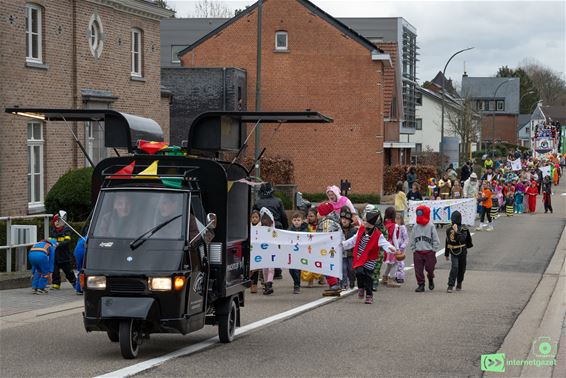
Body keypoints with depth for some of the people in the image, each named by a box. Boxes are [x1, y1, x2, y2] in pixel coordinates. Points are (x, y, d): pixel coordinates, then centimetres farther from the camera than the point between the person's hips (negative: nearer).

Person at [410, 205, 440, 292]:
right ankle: (421, 285, 10)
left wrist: (433, 250, -6)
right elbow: (412, 240, 12)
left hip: (429, 252, -3)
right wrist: (413, 249, 6)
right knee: (418, 270, 0)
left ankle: (431, 280, 30)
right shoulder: (416, 227, 6)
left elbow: (436, 240, -2)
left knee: (430, 268, 1)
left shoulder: (431, 226, -4)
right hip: (418, 252, 3)